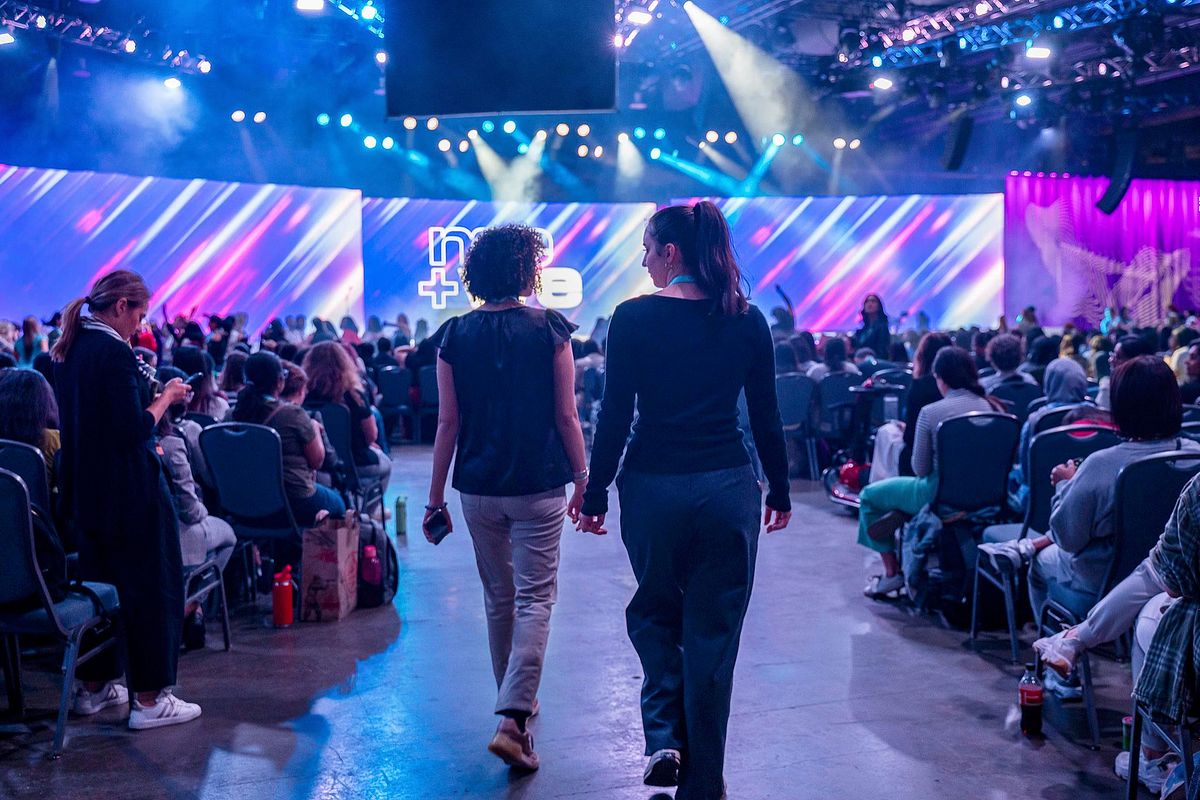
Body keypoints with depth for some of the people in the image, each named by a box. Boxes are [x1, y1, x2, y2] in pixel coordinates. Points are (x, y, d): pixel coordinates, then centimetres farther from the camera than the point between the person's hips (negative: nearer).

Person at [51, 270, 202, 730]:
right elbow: (134, 429, -22)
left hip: (85, 489, 9)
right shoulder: (114, 352, -19)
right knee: (152, 588, 0)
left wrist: (150, 393, 13)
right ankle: (149, 699, 5)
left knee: (97, 583, 19)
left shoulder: (69, 350, 9)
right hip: (130, 492, -9)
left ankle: (94, 686, 28)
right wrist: (166, 397, -8)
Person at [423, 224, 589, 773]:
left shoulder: (454, 336, -1)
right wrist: (583, 478, 6)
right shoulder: (549, 329, -6)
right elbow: (565, 416, -5)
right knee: (534, 598, 1)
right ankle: (513, 719, -9)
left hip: (478, 488, 3)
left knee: (499, 599, 17)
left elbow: (449, 424, -1)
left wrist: (435, 497, 6)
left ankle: (515, 702, 32)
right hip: (539, 486, -3)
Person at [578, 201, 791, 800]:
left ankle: (664, 738, 11)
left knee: (656, 613, 23)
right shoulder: (747, 320, 1)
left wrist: (595, 493, 2)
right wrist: (779, 491, 15)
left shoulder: (634, 317, -7)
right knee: (713, 631, 10)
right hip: (727, 486, 2)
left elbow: (614, 415, -7)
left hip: (653, 486, -1)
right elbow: (766, 417, 4)